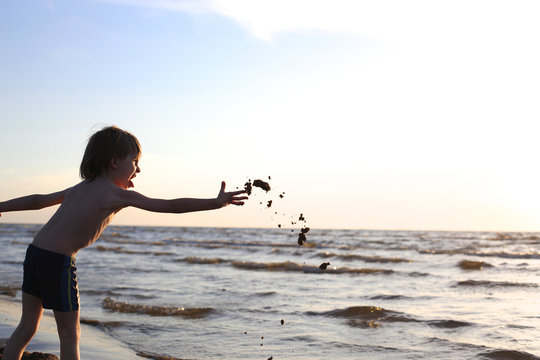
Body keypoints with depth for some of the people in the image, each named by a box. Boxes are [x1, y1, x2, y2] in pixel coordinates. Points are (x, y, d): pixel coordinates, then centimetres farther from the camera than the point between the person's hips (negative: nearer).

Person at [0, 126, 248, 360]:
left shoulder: (80, 188, 15)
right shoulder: (118, 195, -8)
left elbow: (39, 200, 24)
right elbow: (170, 206, -13)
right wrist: (216, 203, -12)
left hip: (34, 252, 8)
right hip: (58, 262, -8)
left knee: (27, 326, 17)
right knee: (70, 333, 5)